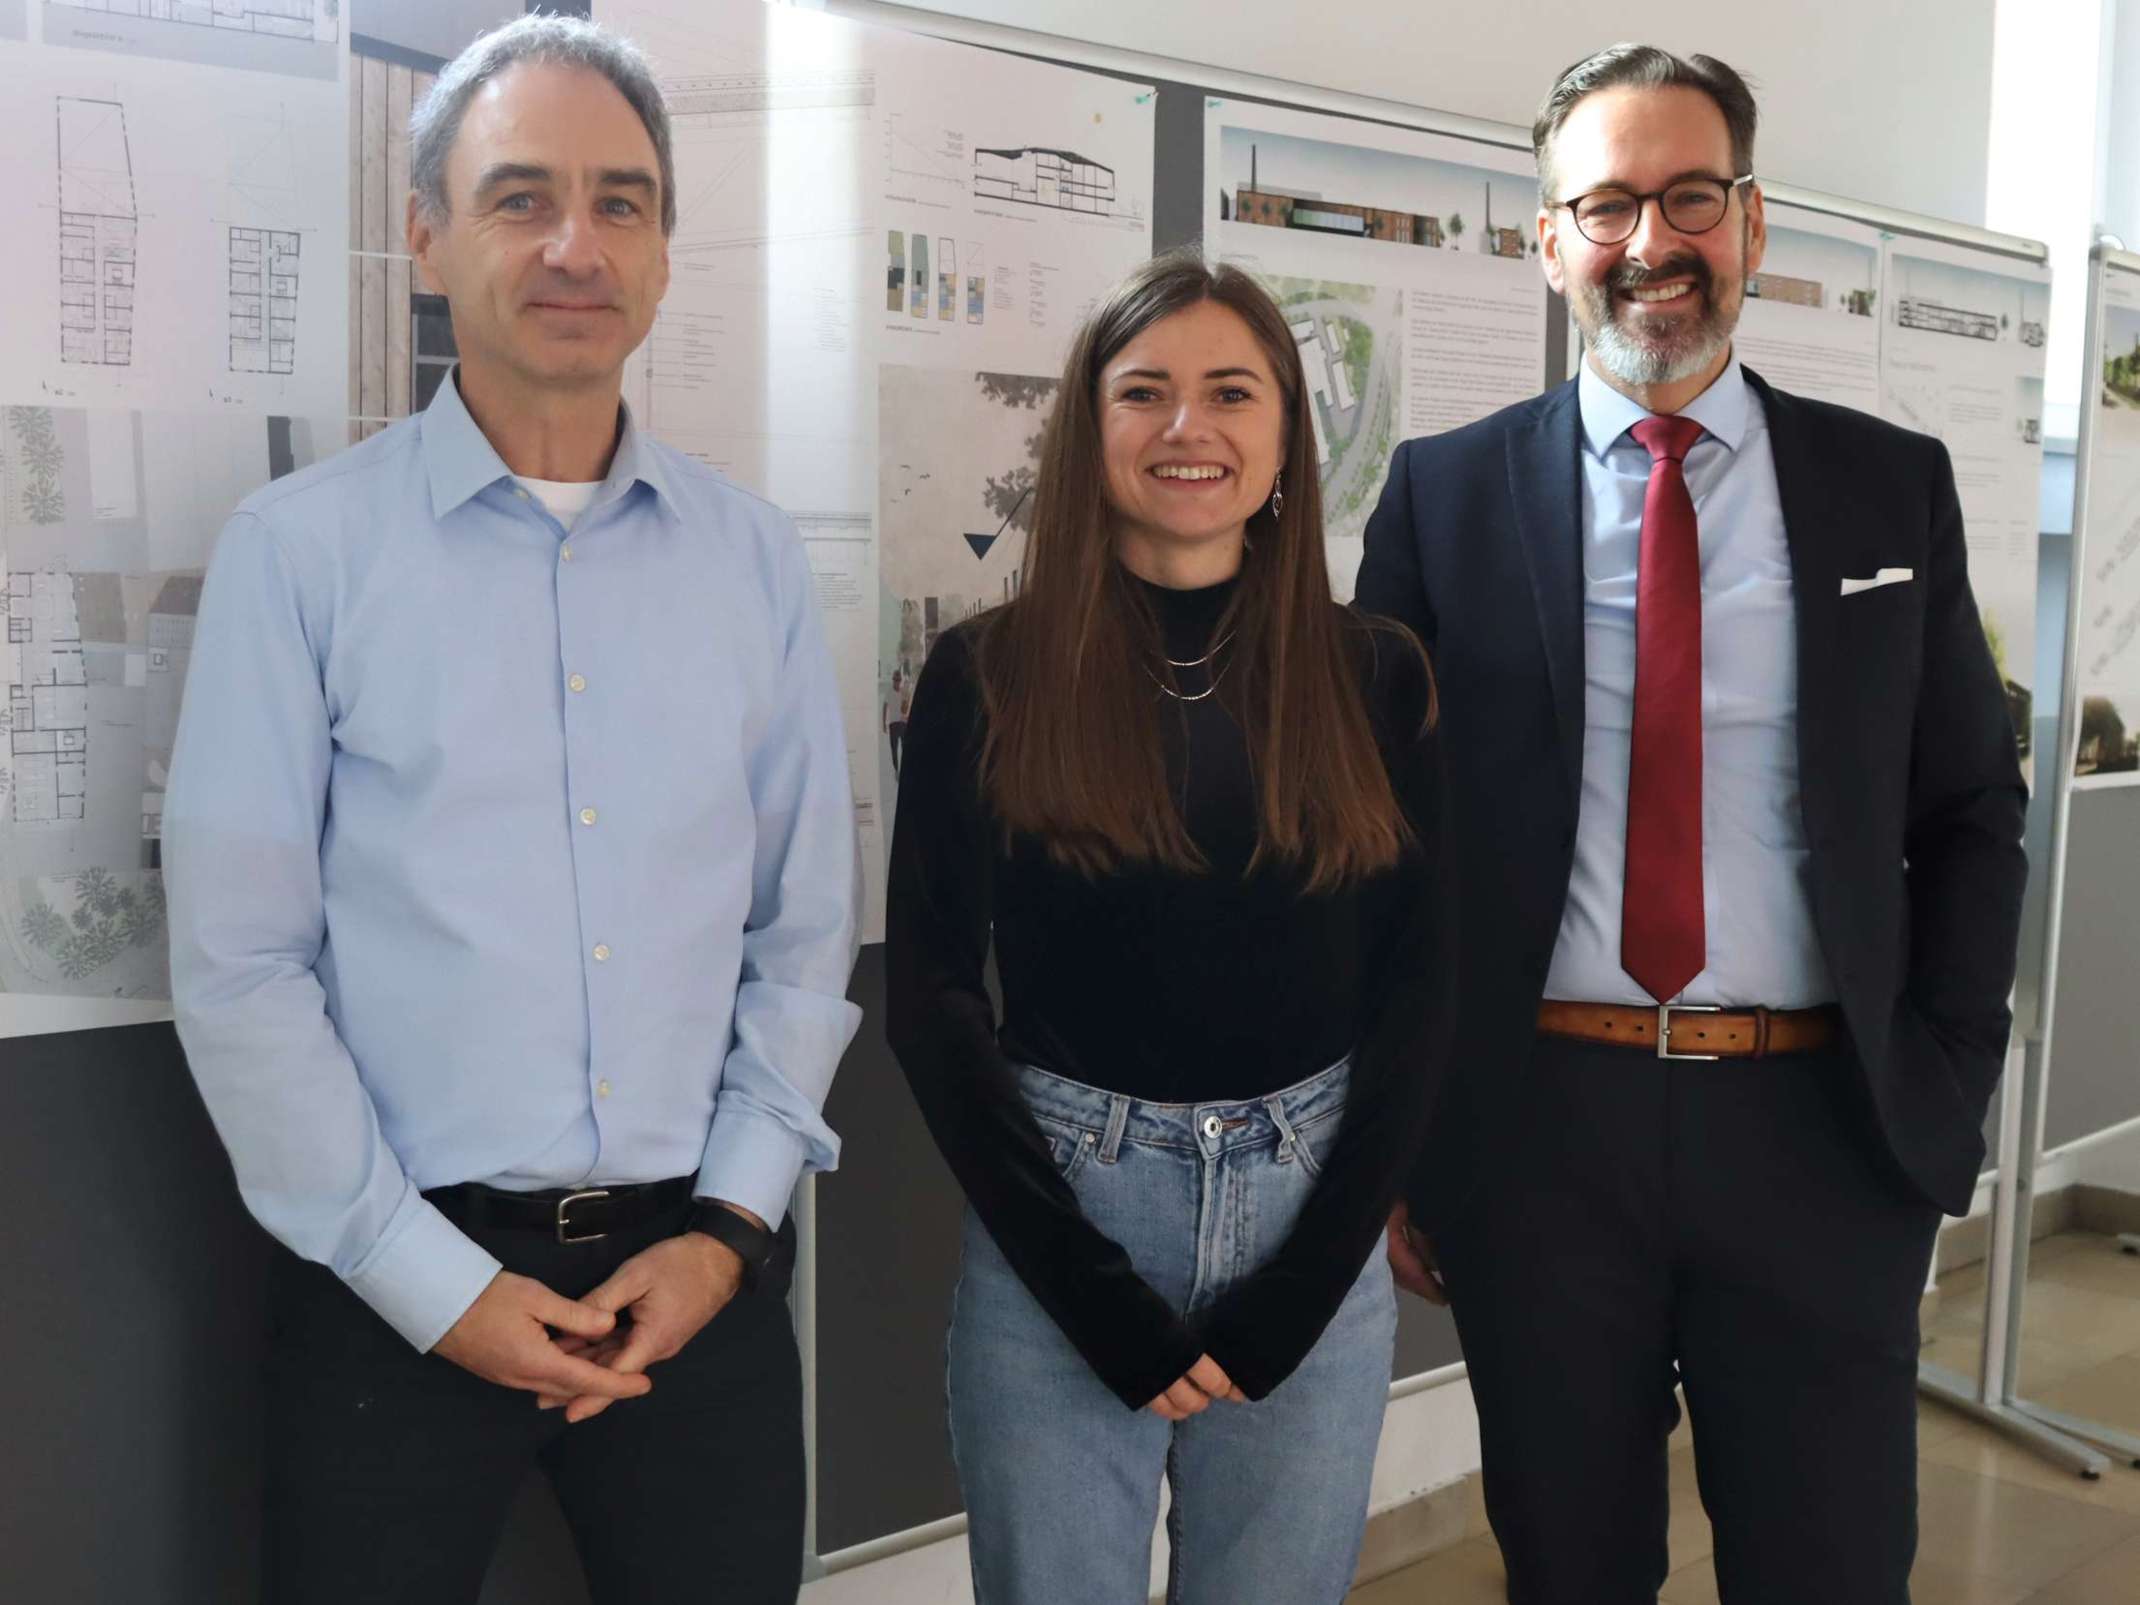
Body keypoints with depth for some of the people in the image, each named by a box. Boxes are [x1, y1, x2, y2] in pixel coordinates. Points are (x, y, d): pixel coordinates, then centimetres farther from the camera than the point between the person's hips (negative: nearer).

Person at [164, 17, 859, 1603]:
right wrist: (433, 1281, -8)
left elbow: (807, 932, 5)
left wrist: (731, 1223, -3)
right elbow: (237, 966, -7)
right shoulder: (300, 550, -5)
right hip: (400, 1284, -2)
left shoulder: (753, 558, 3)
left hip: (695, 1272, 3)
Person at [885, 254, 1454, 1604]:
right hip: (1054, 1229, -1)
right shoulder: (988, 678, -3)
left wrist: (1296, 1292, -7)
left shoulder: (1377, 677, 2)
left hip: (1313, 1226, 2)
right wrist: (1099, 1298, -10)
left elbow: (1415, 994, 1)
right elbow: (932, 998, -4)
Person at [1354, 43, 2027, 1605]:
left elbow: (1972, 811, 8)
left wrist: (1941, 1091, -2)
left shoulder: (1892, 485, 5)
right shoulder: (1446, 493, 1)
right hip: (1535, 1127, 0)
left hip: (1819, 1133, 1)